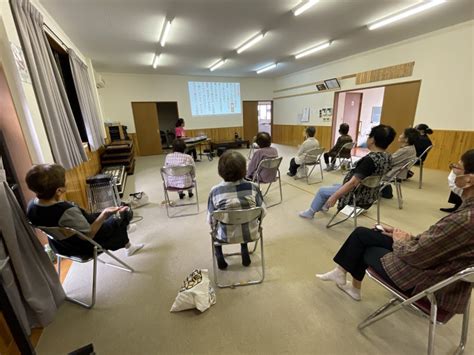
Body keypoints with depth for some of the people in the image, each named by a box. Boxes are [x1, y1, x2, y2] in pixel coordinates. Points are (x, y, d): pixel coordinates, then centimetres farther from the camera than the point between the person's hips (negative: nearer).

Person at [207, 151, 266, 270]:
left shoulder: (215, 191, -21)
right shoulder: (253, 187, -19)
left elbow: (210, 220, -11)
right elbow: (263, 213, -8)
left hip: (225, 236, -1)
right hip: (250, 233, 1)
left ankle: (219, 255, 27)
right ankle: (244, 250, 34)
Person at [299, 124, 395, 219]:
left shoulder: (370, 159, -30)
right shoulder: (388, 157, -1)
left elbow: (353, 182, -33)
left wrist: (334, 197, -26)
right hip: (369, 196, 9)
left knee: (322, 191, 8)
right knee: (336, 185, 29)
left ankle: (310, 212, 27)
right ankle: (325, 205, 47)